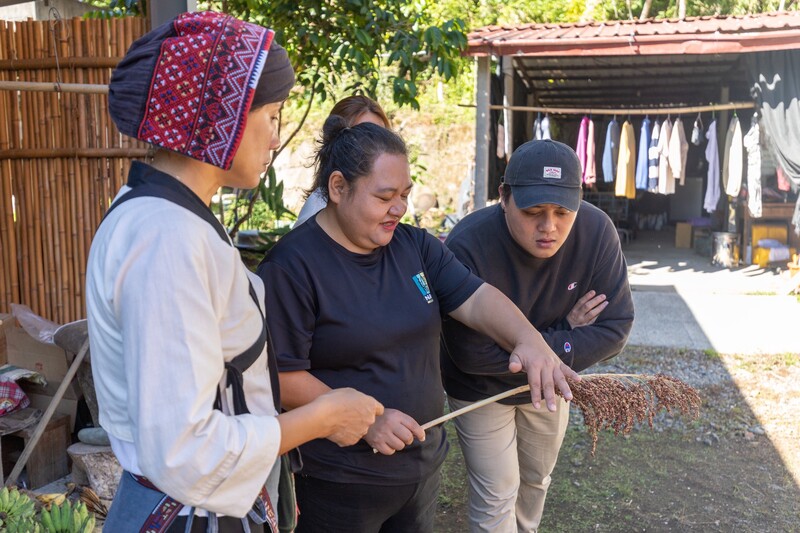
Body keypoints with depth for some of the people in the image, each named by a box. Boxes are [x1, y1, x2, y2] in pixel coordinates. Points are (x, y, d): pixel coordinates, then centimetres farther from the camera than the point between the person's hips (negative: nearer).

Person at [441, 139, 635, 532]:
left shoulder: (596, 231, -24)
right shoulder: (468, 245, -34)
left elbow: (614, 329, -19)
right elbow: (470, 354, -33)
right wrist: (564, 333, -27)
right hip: (482, 390, -4)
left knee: (536, 480, 26)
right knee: (496, 501, 5)